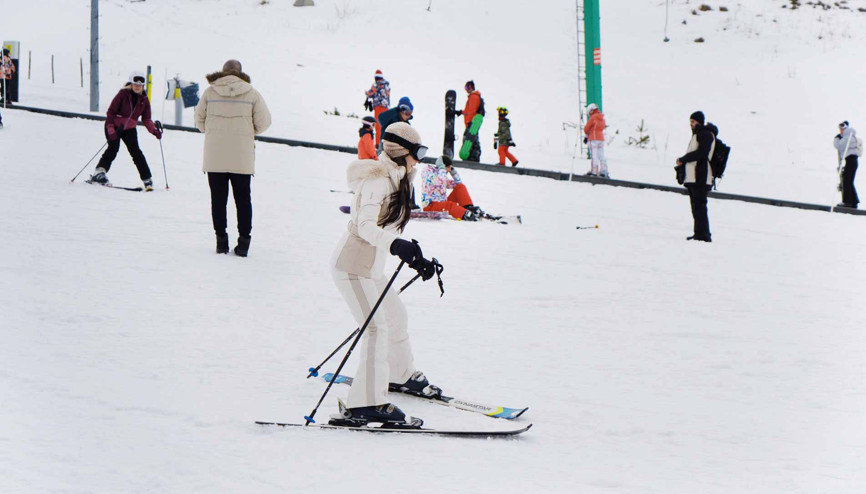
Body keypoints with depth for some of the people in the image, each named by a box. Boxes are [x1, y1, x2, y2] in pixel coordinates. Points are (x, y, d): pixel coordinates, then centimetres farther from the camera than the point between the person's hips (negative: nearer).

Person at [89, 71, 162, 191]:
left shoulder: (144, 99, -1)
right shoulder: (123, 94, -15)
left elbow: (146, 119, 5)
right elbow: (110, 112, -15)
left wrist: (154, 130, -13)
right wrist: (111, 130, -23)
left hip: (129, 129, 4)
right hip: (114, 126, -4)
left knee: (136, 152, -6)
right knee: (113, 149, -22)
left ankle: (147, 180, -6)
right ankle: (99, 173, -20)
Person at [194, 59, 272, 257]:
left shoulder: (210, 92, 1)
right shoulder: (251, 93, -1)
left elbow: (199, 119, 8)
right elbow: (263, 122, -1)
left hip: (214, 157, 0)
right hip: (242, 157, 0)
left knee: (218, 198, 7)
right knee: (243, 198, 7)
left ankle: (221, 240, 5)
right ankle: (243, 242, 3)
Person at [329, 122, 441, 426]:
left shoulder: (395, 180, 14)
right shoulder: (377, 179, -17)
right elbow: (366, 226, -27)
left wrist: (416, 259, 21)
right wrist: (395, 245, -43)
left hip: (371, 268, 10)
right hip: (352, 265, -10)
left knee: (397, 318, 23)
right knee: (378, 328, -17)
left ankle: (401, 375, 45)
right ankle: (366, 403, -19)